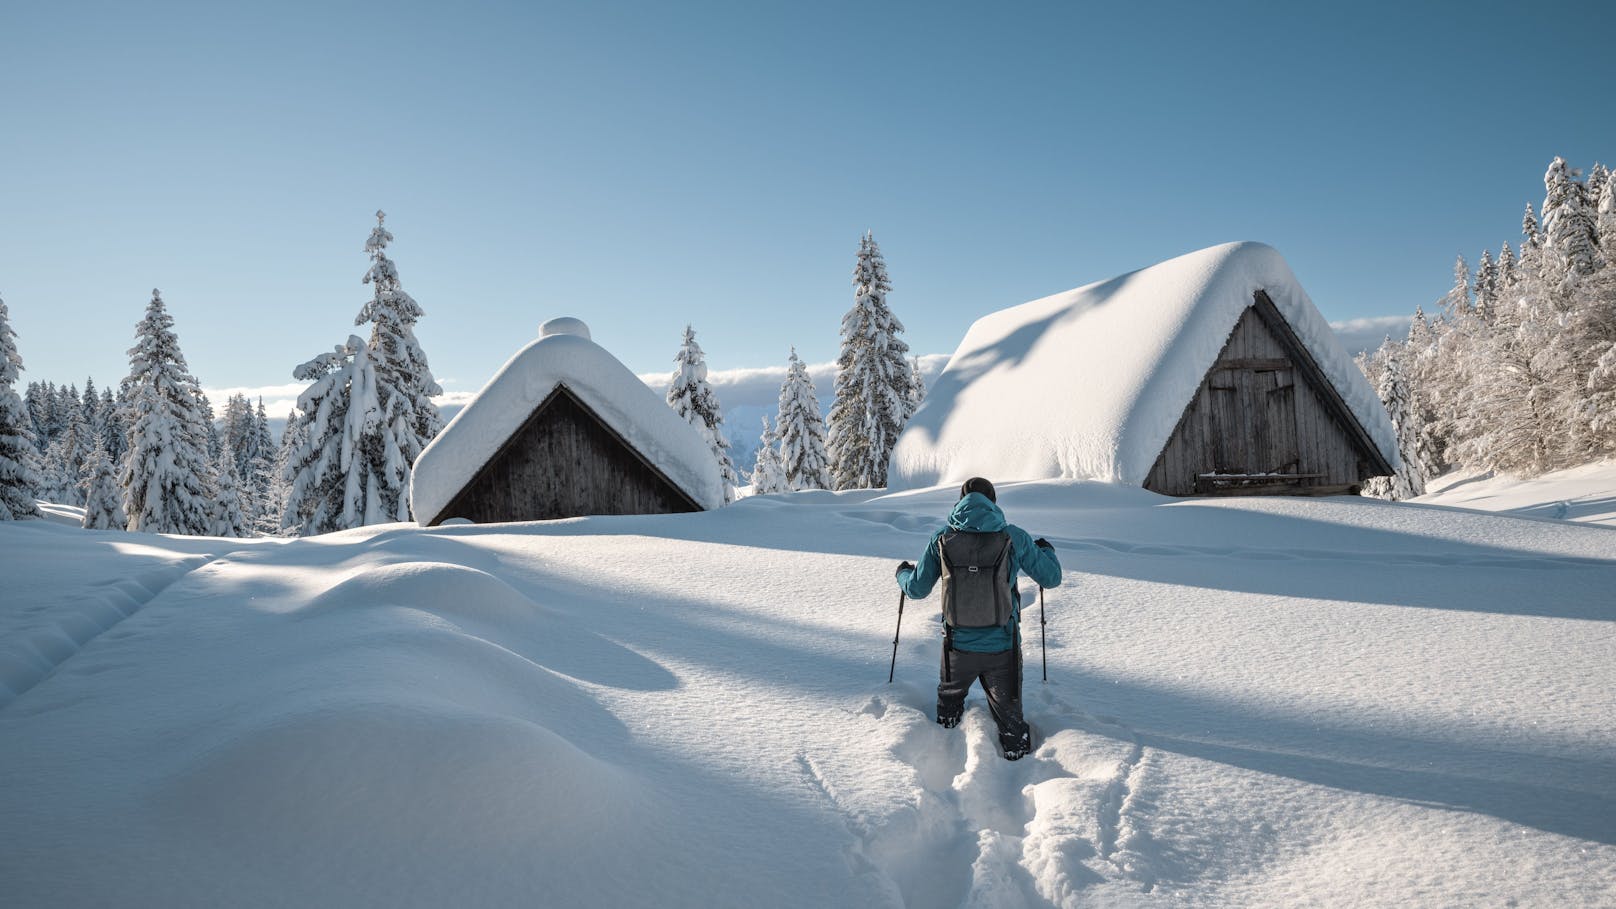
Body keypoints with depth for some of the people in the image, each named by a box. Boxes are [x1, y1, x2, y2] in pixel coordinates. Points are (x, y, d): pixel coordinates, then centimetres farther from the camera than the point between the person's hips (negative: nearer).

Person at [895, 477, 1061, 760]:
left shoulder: (942, 539, -7)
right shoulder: (1014, 538, -9)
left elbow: (917, 589, 0)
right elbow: (1051, 578, 1)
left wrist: (903, 573, 24)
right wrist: (1046, 550, 23)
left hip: (957, 648, 2)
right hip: (1003, 649, -2)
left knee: (949, 699, 29)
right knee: (1009, 715, 17)